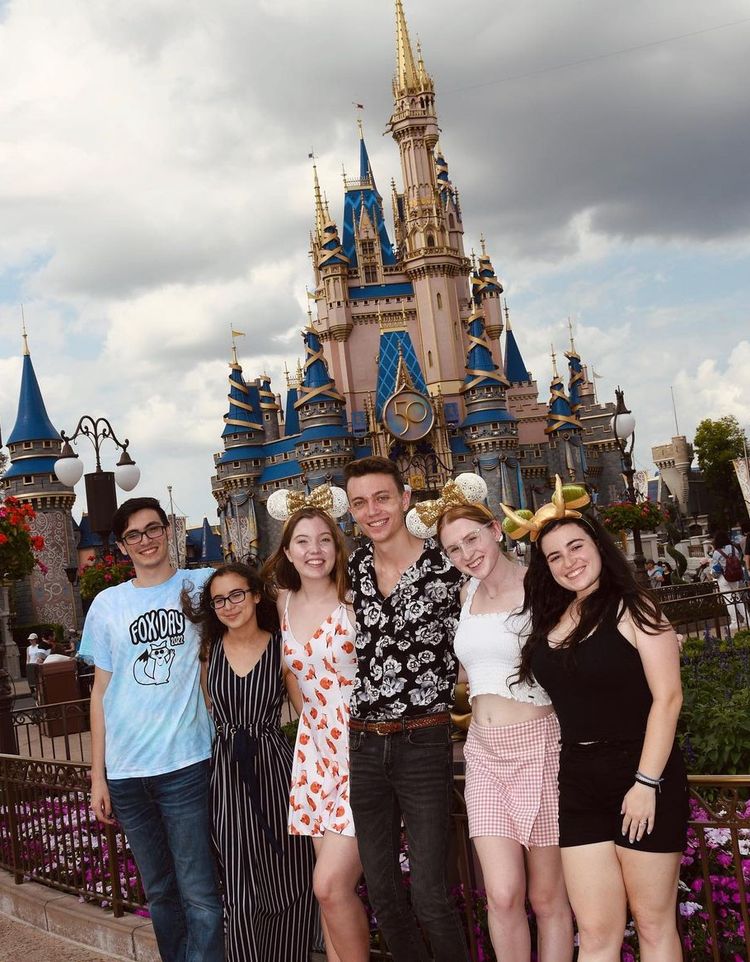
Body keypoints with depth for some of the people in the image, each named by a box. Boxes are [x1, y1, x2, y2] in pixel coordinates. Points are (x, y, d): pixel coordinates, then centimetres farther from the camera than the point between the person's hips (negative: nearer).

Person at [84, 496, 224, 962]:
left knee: (200, 896, -3)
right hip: (126, 772, 3)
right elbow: (101, 690, 10)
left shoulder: (202, 585, 2)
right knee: (160, 892, 13)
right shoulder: (107, 604, 8)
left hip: (186, 765, -2)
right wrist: (98, 775, 7)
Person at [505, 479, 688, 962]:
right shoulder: (549, 618, 10)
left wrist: (647, 782, -16)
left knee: (654, 923, 6)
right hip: (579, 781, 5)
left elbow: (667, 696, -12)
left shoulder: (632, 608, -7)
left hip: (640, 776, -4)